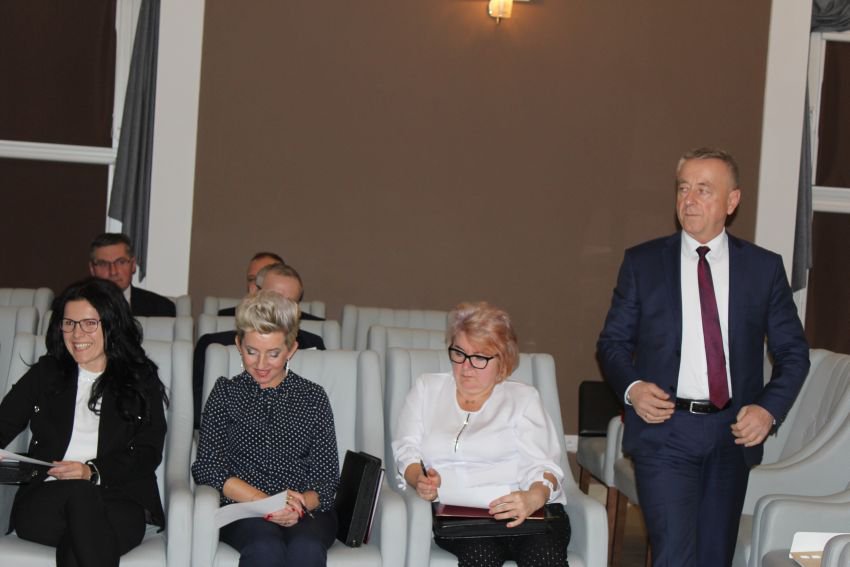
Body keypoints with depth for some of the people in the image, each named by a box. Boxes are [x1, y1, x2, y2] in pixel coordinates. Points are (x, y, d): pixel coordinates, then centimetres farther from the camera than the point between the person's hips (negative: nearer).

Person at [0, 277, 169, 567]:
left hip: (118, 502, -1)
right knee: (79, 492, -35)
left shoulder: (142, 382, 16)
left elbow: (148, 456, 5)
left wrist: (93, 472, -13)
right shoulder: (44, 374, 22)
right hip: (43, 502, 1)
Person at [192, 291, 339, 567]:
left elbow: (328, 478, 9)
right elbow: (207, 467, 3)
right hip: (243, 512, 0)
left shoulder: (313, 397, 15)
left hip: (308, 511, 1)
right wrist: (265, 503, -13)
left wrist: (304, 504, -16)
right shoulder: (226, 392, 15)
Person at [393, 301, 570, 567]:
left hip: (522, 511, 0)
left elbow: (541, 464, 1)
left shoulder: (524, 397, 14)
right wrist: (420, 480, -10)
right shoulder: (426, 388, 22)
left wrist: (534, 497, -22)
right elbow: (407, 450, 14)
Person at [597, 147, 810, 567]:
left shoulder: (764, 267, 5)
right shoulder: (642, 262, 2)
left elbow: (793, 350, 9)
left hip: (734, 432, 2)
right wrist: (631, 387, -13)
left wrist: (769, 408, -7)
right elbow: (612, 342, 6)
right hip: (664, 427, -2)